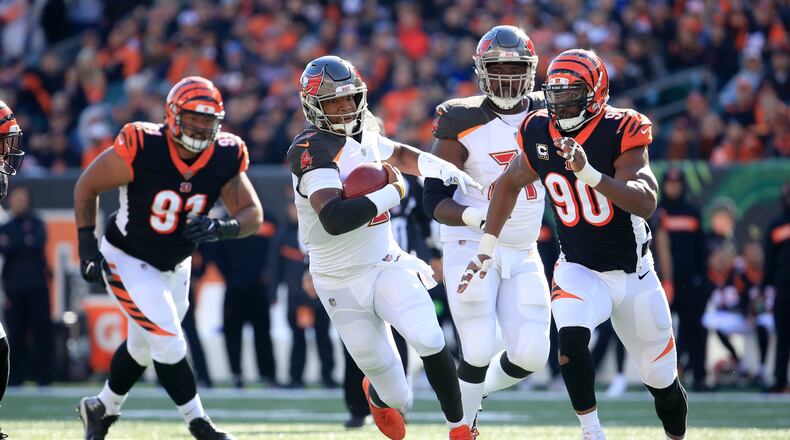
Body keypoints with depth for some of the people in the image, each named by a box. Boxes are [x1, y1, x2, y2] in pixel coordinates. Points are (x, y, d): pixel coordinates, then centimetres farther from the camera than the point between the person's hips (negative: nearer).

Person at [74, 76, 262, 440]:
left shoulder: (225, 158, -16)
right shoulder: (141, 149, -28)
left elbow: (254, 214, -12)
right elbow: (87, 186, -15)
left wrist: (221, 228, -34)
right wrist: (87, 245, -17)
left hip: (175, 267, 6)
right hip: (127, 260, -6)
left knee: (143, 347, 21)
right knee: (169, 342, -15)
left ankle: (102, 409, 44)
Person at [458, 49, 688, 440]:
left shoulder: (619, 132, -19)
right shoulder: (538, 133, -7)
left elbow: (645, 202, -34)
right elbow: (509, 185, 13)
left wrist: (588, 173, -46)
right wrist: (486, 249, 8)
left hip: (633, 274, -1)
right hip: (579, 271, 1)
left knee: (661, 381, 8)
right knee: (571, 337, -31)